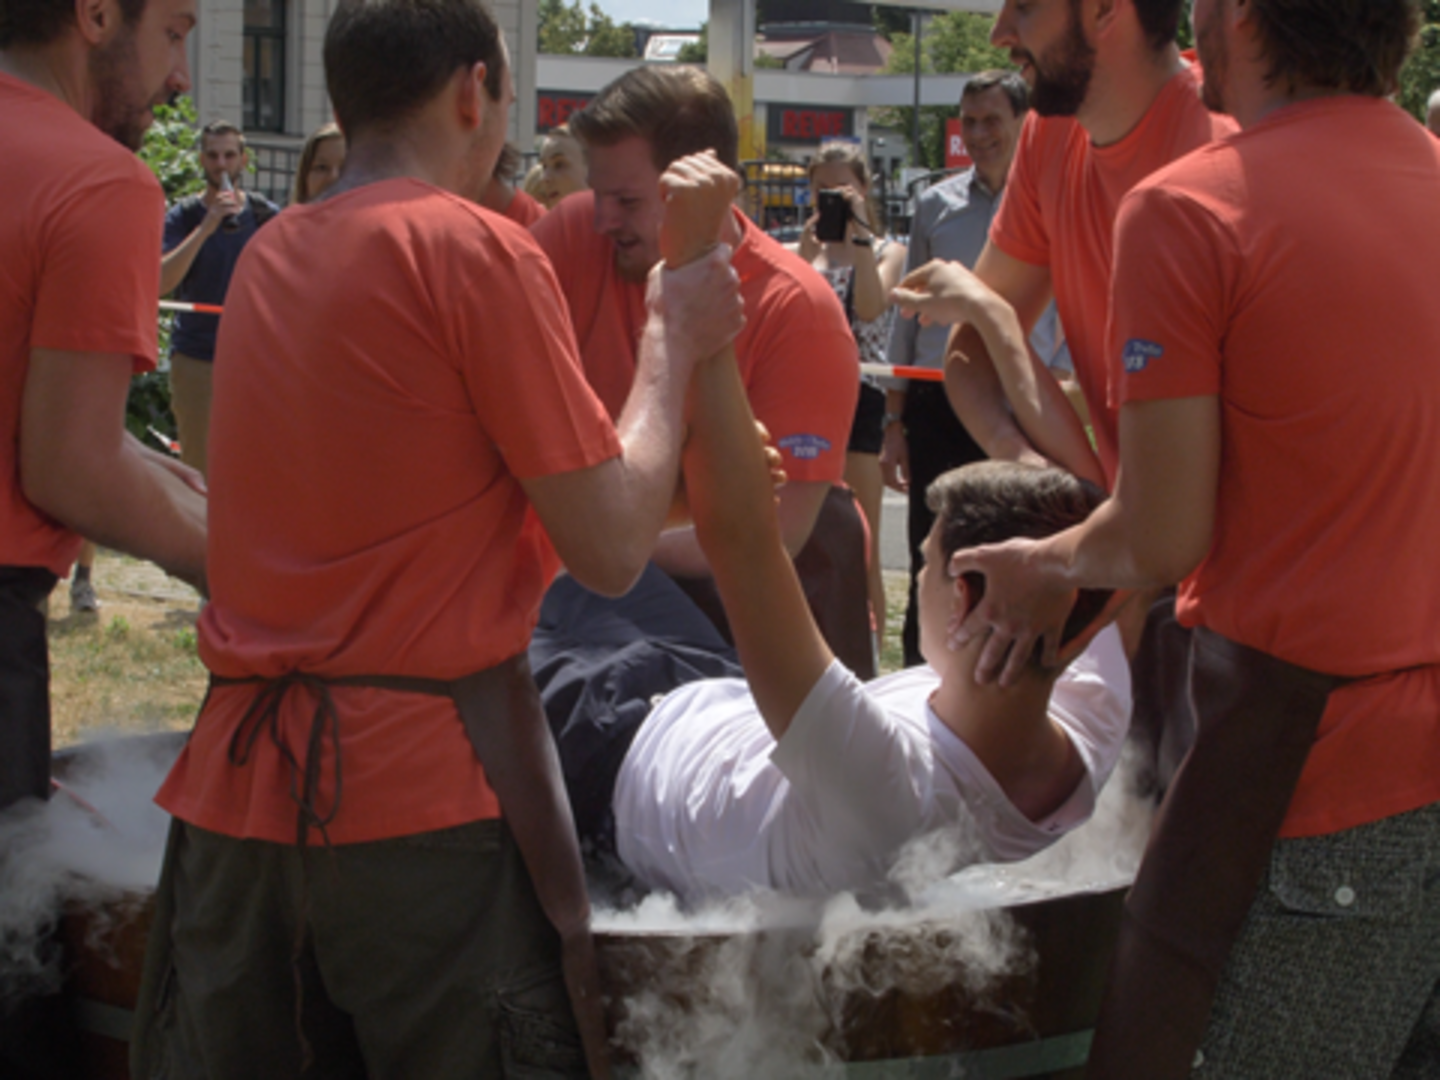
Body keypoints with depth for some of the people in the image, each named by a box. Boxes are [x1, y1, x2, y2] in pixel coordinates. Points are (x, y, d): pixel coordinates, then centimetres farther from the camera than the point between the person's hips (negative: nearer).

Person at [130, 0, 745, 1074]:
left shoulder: (270, 253, 11)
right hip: (423, 796, -6)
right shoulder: (478, 247, -10)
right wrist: (674, 339, 4)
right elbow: (612, 551, -10)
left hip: (236, 783, 7)